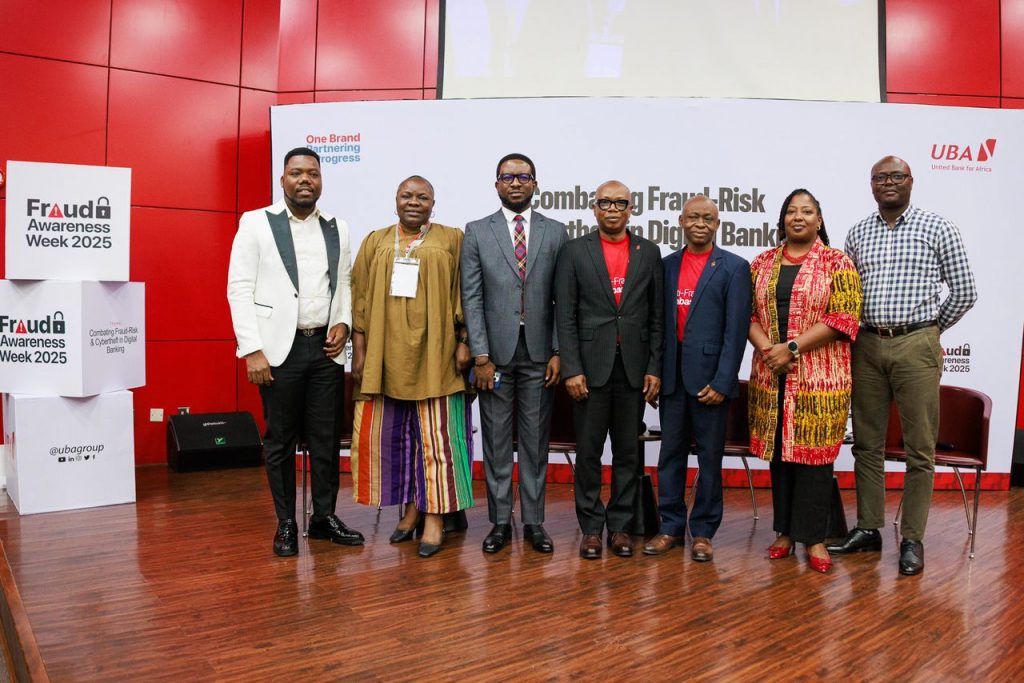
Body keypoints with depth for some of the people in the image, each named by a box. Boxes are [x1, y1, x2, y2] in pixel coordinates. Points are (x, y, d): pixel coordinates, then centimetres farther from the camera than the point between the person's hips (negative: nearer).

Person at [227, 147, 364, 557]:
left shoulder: (337, 228, 10)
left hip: (327, 349, 3)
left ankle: (325, 516, 22)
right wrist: (252, 351, -11)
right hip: (279, 349, -3)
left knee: (327, 438, 8)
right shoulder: (256, 223, 0)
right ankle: (285, 523, 19)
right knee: (280, 440, 6)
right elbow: (240, 289, -4)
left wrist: (344, 323, -1)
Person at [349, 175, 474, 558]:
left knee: (435, 436, 0)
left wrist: (463, 343, -6)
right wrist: (359, 350, 2)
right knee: (393, 435, 7)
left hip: (432, 354, -3)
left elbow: (464, 296, 2)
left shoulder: (452, 240, 4)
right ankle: (411, 509, 21)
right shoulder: (375, 242, 11)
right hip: (386, 355, 3)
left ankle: (434, 517, 9)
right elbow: (360, 300, 8)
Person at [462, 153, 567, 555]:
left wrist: (558, 352, -3)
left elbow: (563, 299, 4)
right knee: (496, 440, 6)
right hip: (495, 352, 0)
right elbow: (471, 298, -1)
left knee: (536, 440, 7)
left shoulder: (555, 232, 6)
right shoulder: (477, 232, 4)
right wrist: (480, 356, -7)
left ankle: (534, 522, 18)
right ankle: (500, 521, 18)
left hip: (539, 353, 1)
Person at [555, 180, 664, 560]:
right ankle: (591, 527, 17)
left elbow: (657, 316, 6)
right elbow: (565, 316, -2)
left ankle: (621, 526, 20)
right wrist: (571, 369, -9)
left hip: (635, 368, 2)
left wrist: (654, 368, 0)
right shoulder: (575, 251, 2)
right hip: (590, 367, -1)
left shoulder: (649, 253, 8)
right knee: (588, 451, 5)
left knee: (628, 452, 8)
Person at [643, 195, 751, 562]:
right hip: (672, 375, 4)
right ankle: (670, 527, 20)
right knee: (670, 452, 9)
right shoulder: (667, 265, 11)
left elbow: (736, 329, -7)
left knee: (710, 456, 6)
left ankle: (703, 532, 17)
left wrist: (722, 382, -13)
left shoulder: (734, 268, -1)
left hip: (709, 376, -4)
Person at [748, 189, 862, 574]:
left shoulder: (838, 264, -1)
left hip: (819, 379, -3)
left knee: (813, 453, 0)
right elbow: (749, 313, 7)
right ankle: (785, 531, 21)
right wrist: (767, 349, -11)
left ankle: (814, 538, 11)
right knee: (779, 452, 9)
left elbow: (843, 319, -9)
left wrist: (792, 348, -15)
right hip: (771, 377, 4)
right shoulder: (762, 263, 11)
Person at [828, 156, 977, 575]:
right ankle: (868, 529, 19)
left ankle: (912, 540, 11)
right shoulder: (857, 234, 11)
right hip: (867, 346, 3)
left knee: (920, 448, 1)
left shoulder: (937, 229, 1)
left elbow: (964, 293, 4)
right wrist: (858, 329, 8)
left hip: (916, 347, -3)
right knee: (867, 443, 8)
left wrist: (931, 329, 9)